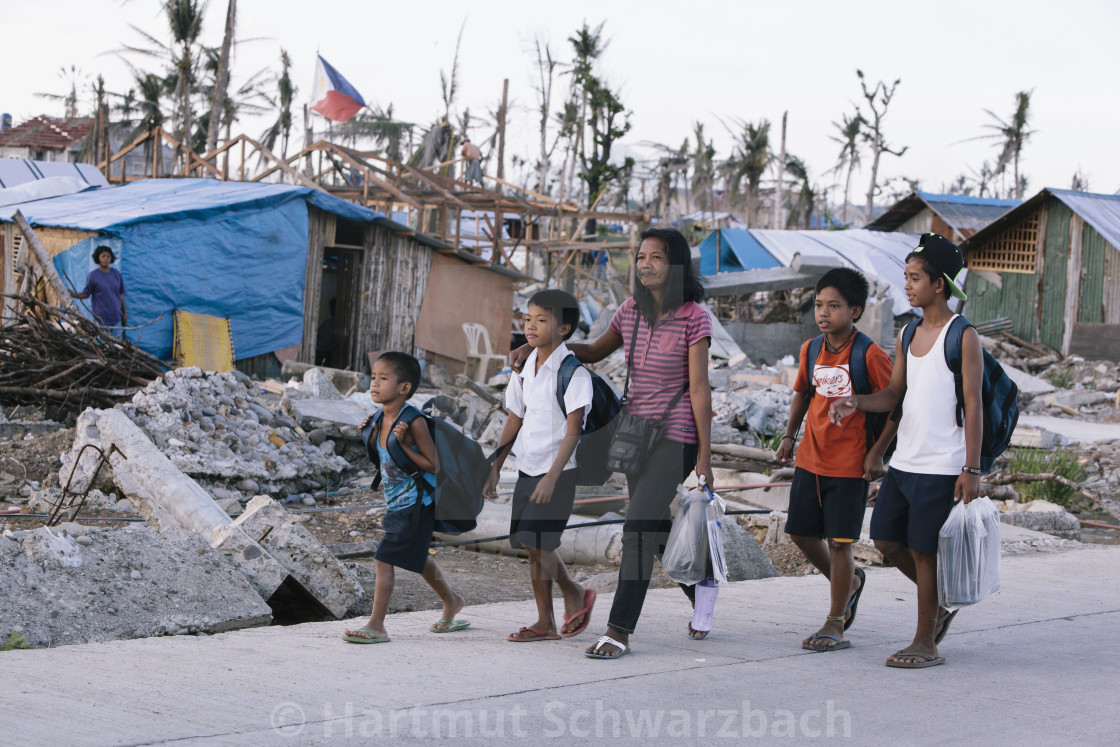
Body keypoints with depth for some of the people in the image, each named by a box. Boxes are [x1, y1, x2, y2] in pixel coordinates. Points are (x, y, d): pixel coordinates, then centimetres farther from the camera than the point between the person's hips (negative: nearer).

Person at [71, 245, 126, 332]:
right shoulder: (93, 275, -5)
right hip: (101, 318, -5)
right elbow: (86, 294, -2)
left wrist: (124, 312, 15)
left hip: (116, 318, 5)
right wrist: (73, 294, -20)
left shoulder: (116, 273, 7)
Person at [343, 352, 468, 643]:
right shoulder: (380, 419, 3)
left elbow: (432, 465, -20)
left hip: (415, 503, -9)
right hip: (396, 502, 9)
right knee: (416, 558, 23)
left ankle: (376, 625, -8)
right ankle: (451, 600, 44)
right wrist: (371, 436, -1)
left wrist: (402, 444, -25)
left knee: (385, 558, -12)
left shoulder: (413, 421, -20)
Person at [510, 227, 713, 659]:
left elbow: (699, 389, -10)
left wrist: (704, 457, -11)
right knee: (658, 530, 13)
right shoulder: (631, 311, 7)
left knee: (639, 524, -17)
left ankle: (620, 630, -16)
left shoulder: (693, 317, -9)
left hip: (675, 435, -7)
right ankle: (702, 599, 35)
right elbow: (594, 352, 23)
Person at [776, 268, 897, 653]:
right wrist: (789, 435, 14)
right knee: (801, 533, 10)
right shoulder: (810, 351, 5)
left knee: (838, 541, -3)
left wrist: (877, 451, -14)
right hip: (809, 459, 6)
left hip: (849, 465, -6)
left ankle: (834, 625, 8)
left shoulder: (870, 355, -14)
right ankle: (849, 581, 36)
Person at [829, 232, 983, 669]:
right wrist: (857, 403, -4)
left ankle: (925, 644, 8)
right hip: (904, 461, 8)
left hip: (941, 467, -8)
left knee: (923, 550, -3)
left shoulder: (963, 336, -9)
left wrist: (971, 468, -15)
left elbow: (973, 404, -11)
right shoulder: (909, 334, 13)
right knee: (885, 538, 10)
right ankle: (938, 609, 29)